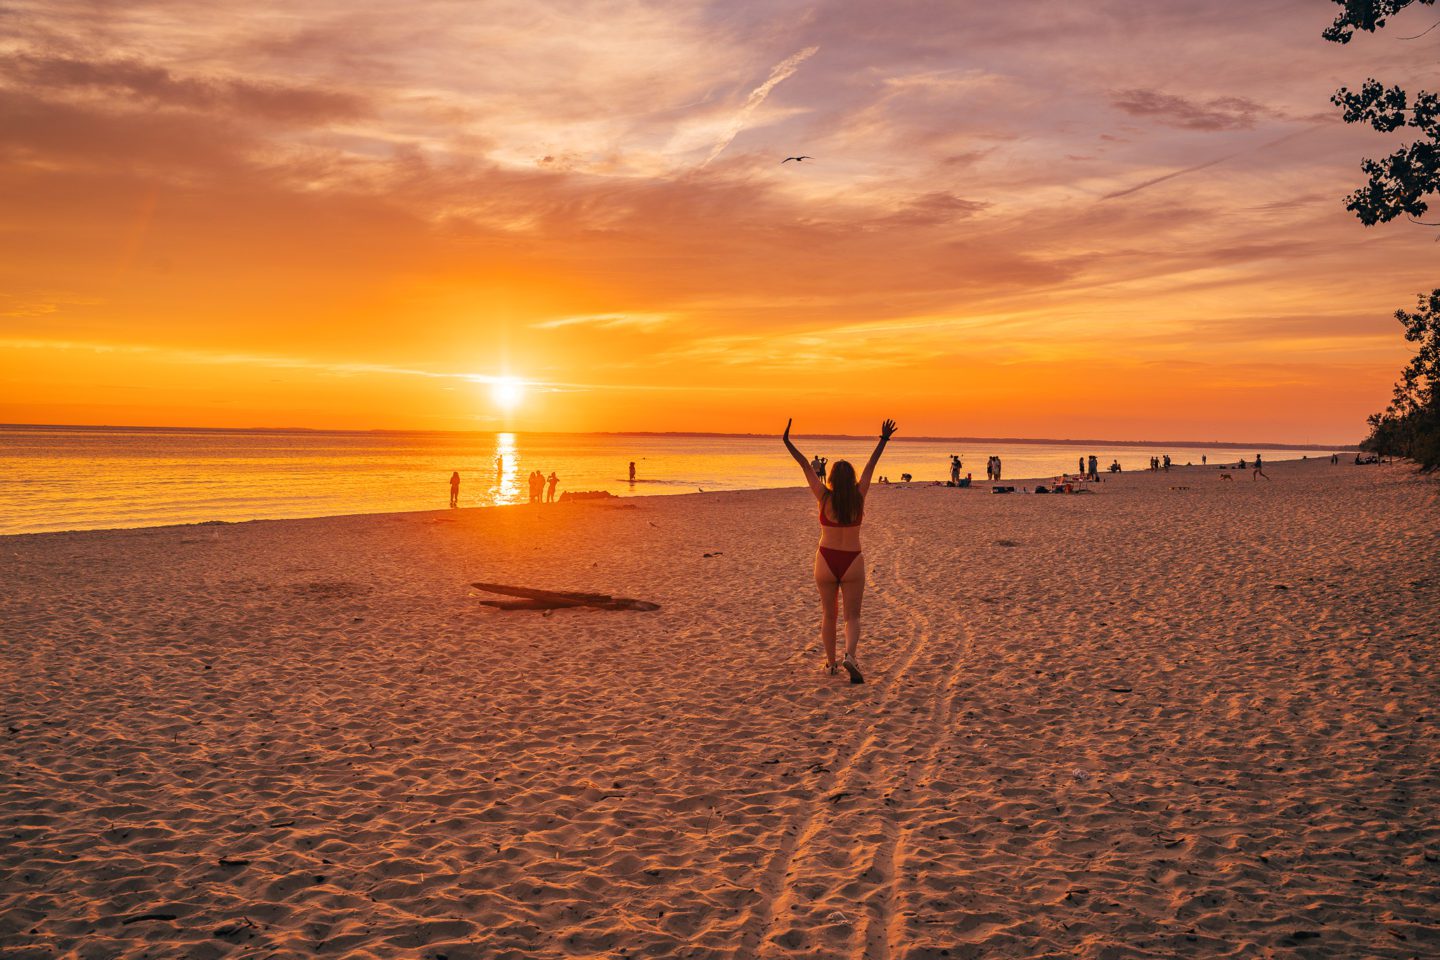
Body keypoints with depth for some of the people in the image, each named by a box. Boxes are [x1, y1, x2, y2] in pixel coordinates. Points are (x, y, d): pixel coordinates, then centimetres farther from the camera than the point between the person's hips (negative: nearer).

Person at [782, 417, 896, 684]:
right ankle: (850, 655, -20)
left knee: (828, 615, 16)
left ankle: (831, 663, 22)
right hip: (852, 562, 0)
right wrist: (883, 440, 12)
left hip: (826, 561, 0)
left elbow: (806, 466, -4)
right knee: (852, 616, 5)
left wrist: (788, 443, 1)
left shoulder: (825, 498, -8)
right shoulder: (858, 497, -6)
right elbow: (870, 466, 3)